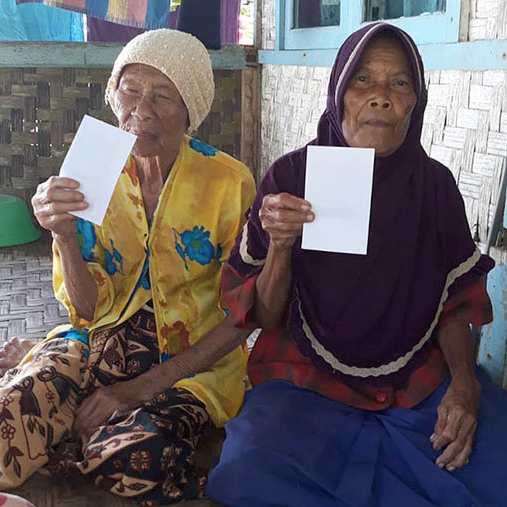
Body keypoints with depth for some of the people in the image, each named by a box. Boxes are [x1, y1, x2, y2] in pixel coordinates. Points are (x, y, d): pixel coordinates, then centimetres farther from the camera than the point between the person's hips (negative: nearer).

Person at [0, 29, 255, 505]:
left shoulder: (228, 184, -11)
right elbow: (88, 310, -3)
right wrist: (64, 236, -23)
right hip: (106, 339, 2)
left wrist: (148, 385, -16)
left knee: (135, 456, -30)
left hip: (193, 358, -1)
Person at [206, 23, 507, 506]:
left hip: (421, 376, 2)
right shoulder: (291, 176, -6)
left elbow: (454, 300, 8)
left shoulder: (434, 184, 0)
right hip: (308, 376, -1)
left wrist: (464, 383, -10)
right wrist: (281, 245, -23)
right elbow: (265, 317, -3)